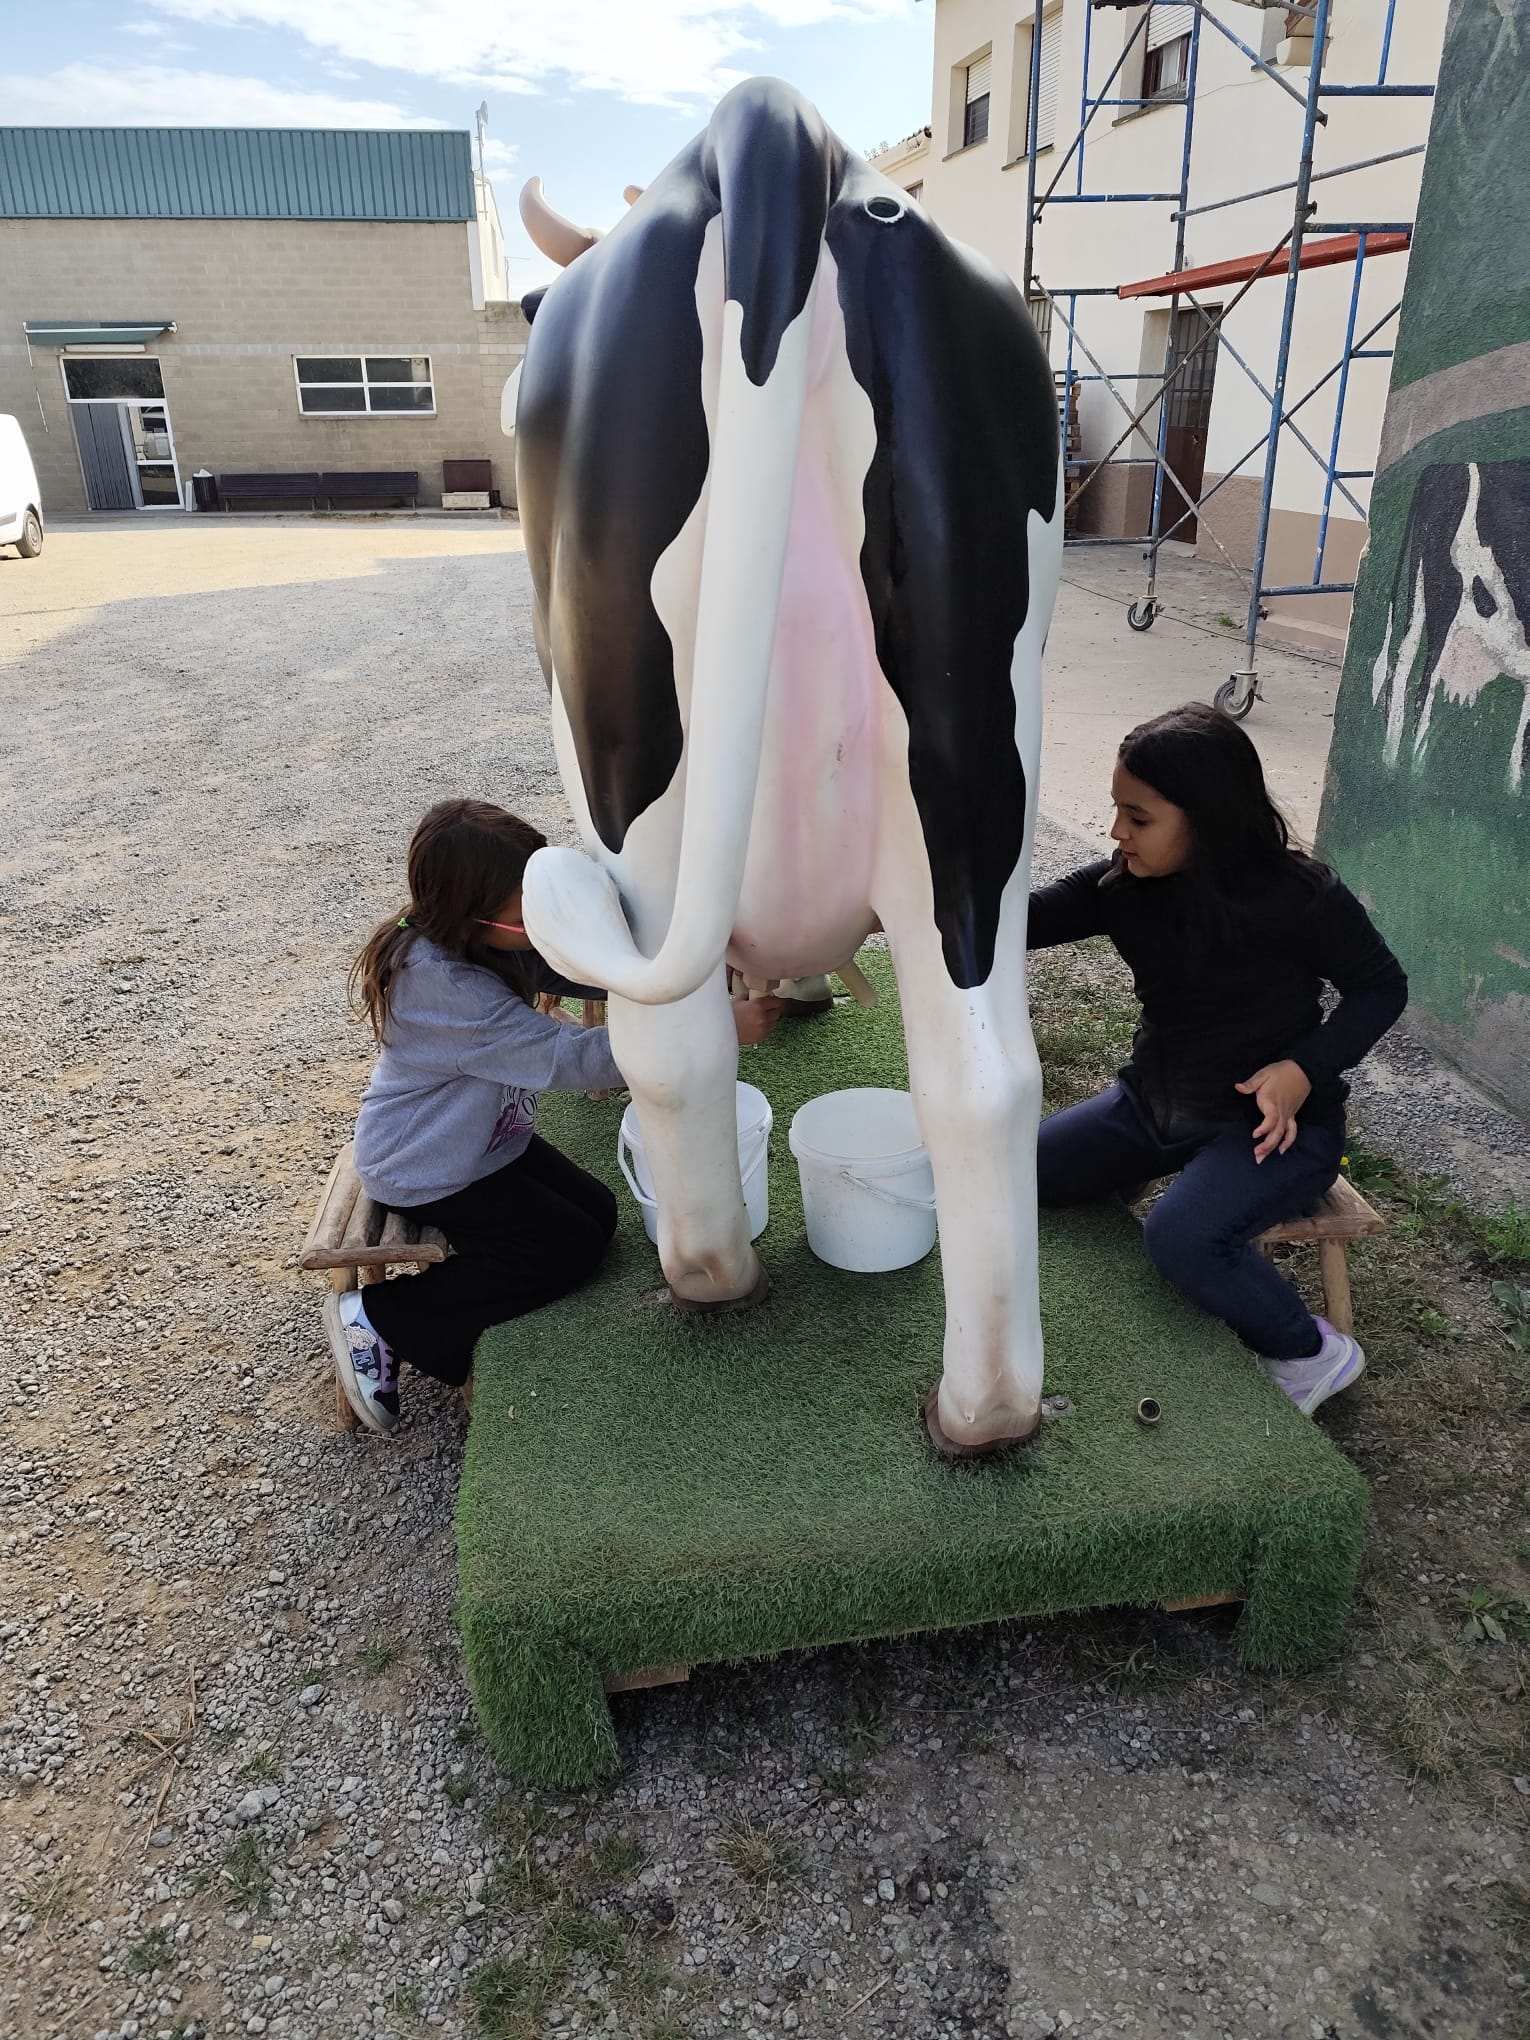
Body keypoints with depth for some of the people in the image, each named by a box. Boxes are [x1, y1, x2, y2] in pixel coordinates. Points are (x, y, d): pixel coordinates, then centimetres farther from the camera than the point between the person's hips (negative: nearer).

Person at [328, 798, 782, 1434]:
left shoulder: (497, 939, -9)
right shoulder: (445, 985, -34)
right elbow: (572, 1059, -35)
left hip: (490, 1140, 8)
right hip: (423, 1168, -8)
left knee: (598, 1215, 2)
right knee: (568, 1250, -9)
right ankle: (378, 1319, 0)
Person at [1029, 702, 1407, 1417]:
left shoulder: (1299, 897, -21)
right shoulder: (1123, 884, -8)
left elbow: (1381, 987, -7)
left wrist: (1303, 1068, -22)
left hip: (1271, 1118, -6)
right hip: (1156, 1100, 6)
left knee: (1183, 1237, -30)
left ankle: (1311, 1354, -1)